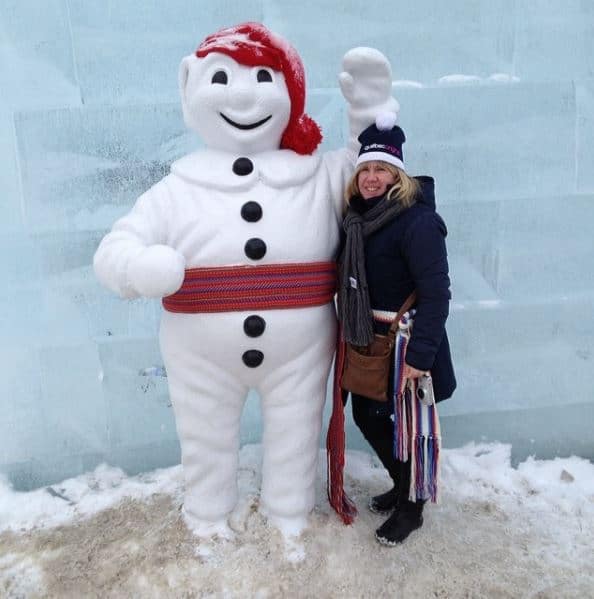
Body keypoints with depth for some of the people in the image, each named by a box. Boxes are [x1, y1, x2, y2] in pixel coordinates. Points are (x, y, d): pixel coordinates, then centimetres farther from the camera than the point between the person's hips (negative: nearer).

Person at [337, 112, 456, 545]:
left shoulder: (418, 221, -18)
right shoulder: (358, 216, 6)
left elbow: (436, 293, -22)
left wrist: (421, 353, -25)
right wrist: (350, 330, 14)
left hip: (406, 341, -8)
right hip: (368, 338, 8)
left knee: (407, 424, 6)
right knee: (367, 416, 18)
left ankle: (411, 508, 28)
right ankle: (402, 485, 41)